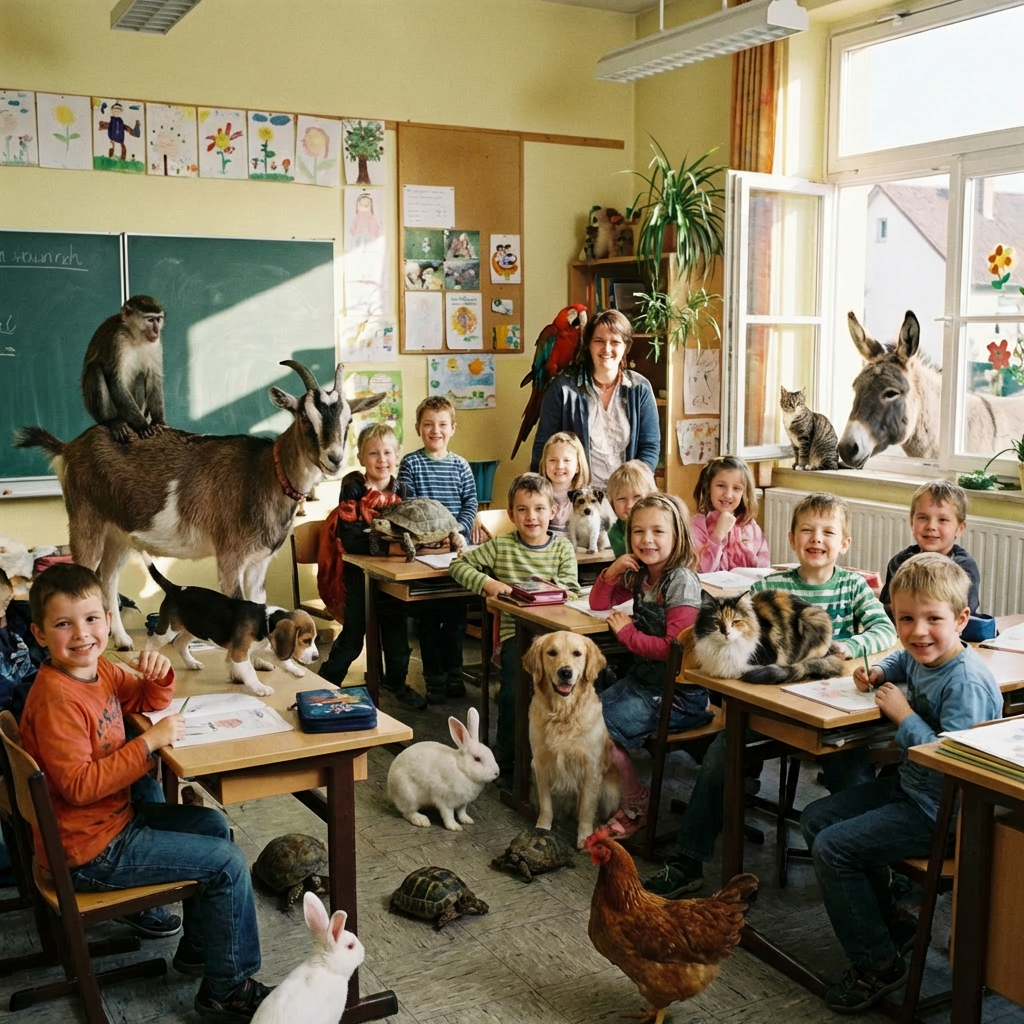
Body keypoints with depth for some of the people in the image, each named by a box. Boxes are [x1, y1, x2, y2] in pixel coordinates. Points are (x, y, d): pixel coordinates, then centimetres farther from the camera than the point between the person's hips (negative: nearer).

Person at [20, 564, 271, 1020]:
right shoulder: (56, 698, -26)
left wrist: (160, 675, -5)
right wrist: (149, 743, -28)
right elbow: (78, 785, -28)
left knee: (212, 825, 22)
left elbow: (148, 700, 18)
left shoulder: (100, 670, 1)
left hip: (114, 817, 10)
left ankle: (198, 946, 35)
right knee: (228, 863, -6)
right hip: (90, 850, -10)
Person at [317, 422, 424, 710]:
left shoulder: (402, 491, 2)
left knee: (396, 628, 15)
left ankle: (396, 680, 34)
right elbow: (350, 539, -21)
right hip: (359, 570, -4)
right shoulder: (353, 489, -13)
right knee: (353, 633, 2)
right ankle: (325, 684, 18)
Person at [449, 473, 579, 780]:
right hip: (516, 631, -1)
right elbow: (459, 565, 8)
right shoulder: (501, 546, 8)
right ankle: (506, 758, -2)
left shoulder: (563, 548, 10)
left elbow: (572, 593, 1)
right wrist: (487, 583, -8)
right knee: (514, 690, -24)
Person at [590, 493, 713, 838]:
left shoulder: (681, 582, -18)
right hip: (642, 679, 8)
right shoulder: (640, 576, 7)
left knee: (601, 729, -15)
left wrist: (627, 633, -13)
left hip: (677, 693, -8)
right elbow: (598, 603, 17)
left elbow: (676, 648, -22)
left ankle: (637, 804, 6)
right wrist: (612, 572, -2)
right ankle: (623, 791, 10)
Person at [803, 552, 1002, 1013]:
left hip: (941, 814, -10)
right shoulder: (919, 656, 0)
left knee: (833, 849, -15)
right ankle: (888, 922, 24)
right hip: (908, 786, 10)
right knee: (815, 819, 15)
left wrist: (904, 717, -25)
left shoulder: (968, 683, -27)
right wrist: (878, 673, 7)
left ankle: (878, 964, 1)